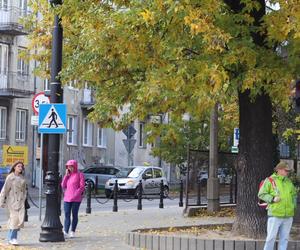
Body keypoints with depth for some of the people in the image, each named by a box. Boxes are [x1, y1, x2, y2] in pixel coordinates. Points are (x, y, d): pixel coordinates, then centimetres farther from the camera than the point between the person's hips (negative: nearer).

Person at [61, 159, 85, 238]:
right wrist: (66, 175, 3)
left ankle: (72, 232, 12)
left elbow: (82, 187, -6)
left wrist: (75, 195, -15)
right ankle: (65, 232, -7)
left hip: (76, 199, -4)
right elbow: (63, 186, 9)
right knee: (67, 215, -3)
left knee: (74, 215, 4)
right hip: (67, 199, 4)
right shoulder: (68, 175, 16)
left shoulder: (79, 175, -1)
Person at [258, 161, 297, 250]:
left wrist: (293, 205, 9)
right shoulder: (270, 180, -4)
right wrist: (272, 199, -18)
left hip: (288, 216, 5)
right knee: (271, 237, -4)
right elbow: (261, 194, -5)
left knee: (284, 238, 8)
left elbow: (294, 194, 25)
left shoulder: (289, 182, 13)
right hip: (275, 215, -5)